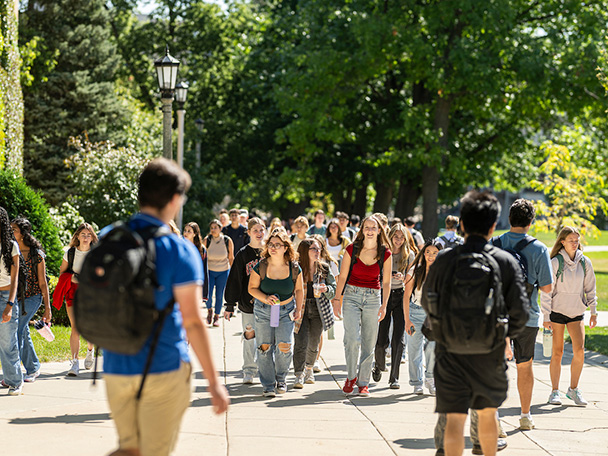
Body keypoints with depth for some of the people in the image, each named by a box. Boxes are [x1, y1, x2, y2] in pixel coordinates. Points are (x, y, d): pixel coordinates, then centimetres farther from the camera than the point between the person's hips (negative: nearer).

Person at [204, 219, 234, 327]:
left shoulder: (227, 241, -12)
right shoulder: (207, 240, -13)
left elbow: (231, 258, 1)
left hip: (223, 272, 0)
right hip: (209, 270, 0)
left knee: (219, 296, 2)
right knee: (208, 295, -7)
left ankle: (216, 316, 22)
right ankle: (209, 310, 25)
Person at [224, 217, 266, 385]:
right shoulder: (243, 254, 0)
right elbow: (234, 280, 0)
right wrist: (230, 305, -4)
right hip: (248, 302, -1)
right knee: (249, 335, 1)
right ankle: (249, 371, 11)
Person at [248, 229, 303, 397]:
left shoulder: (294, 268, -8)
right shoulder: (260, 267, -11)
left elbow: (298, 290, 7)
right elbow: (252, 288, -2)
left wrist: (299, 309, 0)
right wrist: (265, 298, -18)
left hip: (286, 310, 0)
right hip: (263, 310, 0)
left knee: (284, 346, -12)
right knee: (265, 347, -1)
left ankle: (281, 379, 15)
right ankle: (268, 385, 12)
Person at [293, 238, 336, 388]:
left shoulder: (324, 269, 2)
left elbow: (334, 290, 7)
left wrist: (326, 289, -15)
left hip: (318, 311, 3)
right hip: (300, 309, -3)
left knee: (314, 344, 11)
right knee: (301, 342, -14)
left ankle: (309, 369, 37)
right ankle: (299, 376, -10)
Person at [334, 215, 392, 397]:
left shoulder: (385, 253, 0)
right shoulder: (352, 249, -2)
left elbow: (386, 282, 7)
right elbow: (342, 276, 4)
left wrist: (384, 305, 0)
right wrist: (337, 299, -1)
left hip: (373, 298, 1)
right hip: (352, 295, -1)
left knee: (369, 343, 2)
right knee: (353, 339, -14)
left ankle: (363, 382, 13)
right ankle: (352, 376, 7)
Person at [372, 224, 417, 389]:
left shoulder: (409, 255, 2)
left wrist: (402, 277, -15)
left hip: (401, 297, 0)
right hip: (384, 296, 0)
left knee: (398, 339, -8)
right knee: (381, 339, -2)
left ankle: (394, 377, -3)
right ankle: (379, 365, 30)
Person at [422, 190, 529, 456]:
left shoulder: (444, 260, -6)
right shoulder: (505, 262, -8)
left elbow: (427, 303, 5)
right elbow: (520, 312, -9)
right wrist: (505, 334, 10)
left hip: (451, 352, -1)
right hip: (490, 354, 1)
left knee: (454, 419, 1)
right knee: (487, 413, 21)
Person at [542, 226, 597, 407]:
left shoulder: (584, 262, 2)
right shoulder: (555, 262, -10)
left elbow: (590, 288, 11)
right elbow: (546, 291, -7)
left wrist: (593, 312, 7)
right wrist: (546, 316, -10)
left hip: (576, 312, 3)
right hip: (557, 310, -3)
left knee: (579, 350, -8)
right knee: (557, 352, 0)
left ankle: (573, 389, 6)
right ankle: (555, 391, 10)